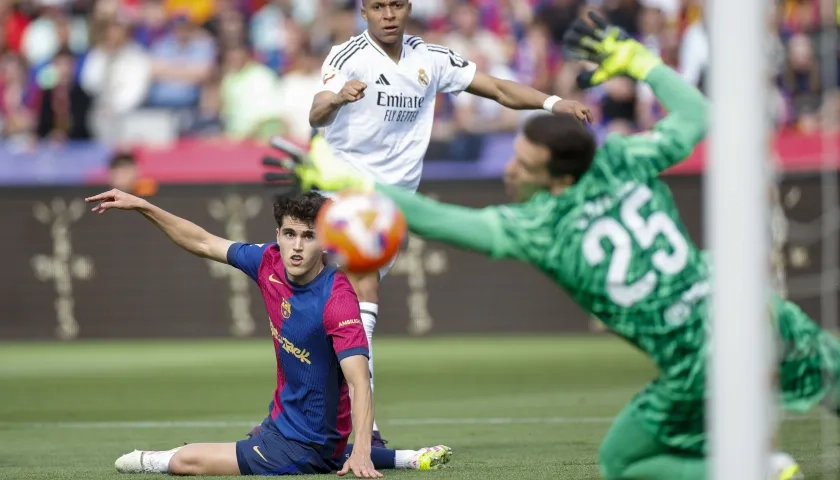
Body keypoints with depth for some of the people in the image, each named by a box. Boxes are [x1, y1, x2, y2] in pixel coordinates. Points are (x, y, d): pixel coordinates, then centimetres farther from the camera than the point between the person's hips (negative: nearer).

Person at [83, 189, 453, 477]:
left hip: (305, 443, -8)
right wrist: (141, 206, 4)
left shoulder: (336, 301, -29)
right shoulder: (269, 263, -8)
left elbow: (359, 382, -34)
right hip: (282, 418, 8)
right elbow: (204, 244, 7)